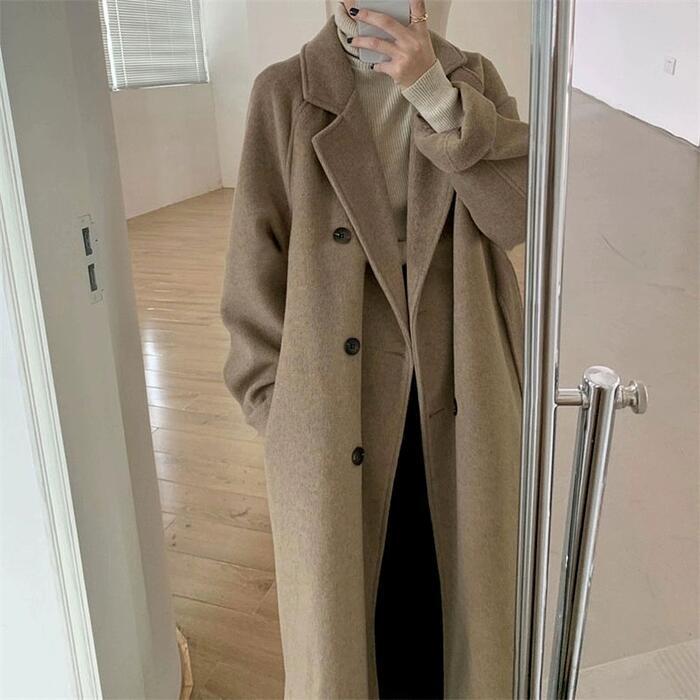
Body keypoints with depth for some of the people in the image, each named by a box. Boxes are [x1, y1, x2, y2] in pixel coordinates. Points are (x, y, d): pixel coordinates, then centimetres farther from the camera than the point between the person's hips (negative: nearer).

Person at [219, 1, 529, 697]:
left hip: (460, 395, 3)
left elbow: (517, 210, -9)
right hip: (337, 402, -2)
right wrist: (275, 400, -4)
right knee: (340, 595, 13)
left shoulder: (472, 78, 5)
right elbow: (255, 259, -2)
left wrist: (433, 93, -18)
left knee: (457, 582, 19)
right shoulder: (285, 92, -3)